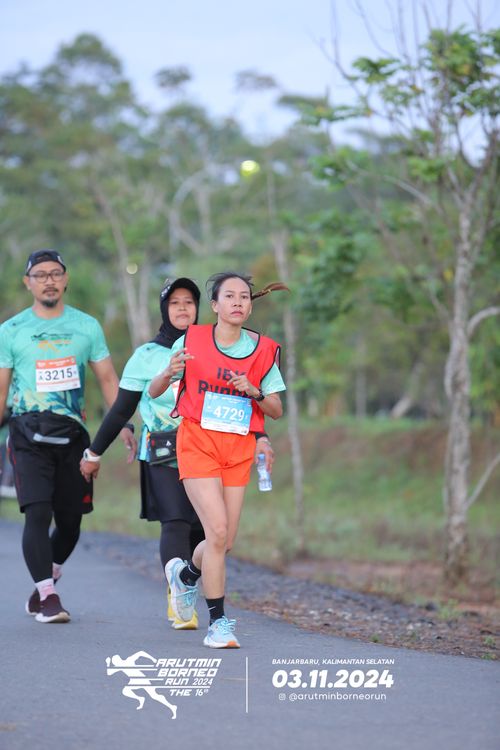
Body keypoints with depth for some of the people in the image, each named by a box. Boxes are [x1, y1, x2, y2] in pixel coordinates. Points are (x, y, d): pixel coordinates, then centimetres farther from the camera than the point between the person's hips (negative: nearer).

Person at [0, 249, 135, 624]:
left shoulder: (87, 326, 9)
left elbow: (108, 378, 10)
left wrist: (123, 425, -1)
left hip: (73, 434, 2)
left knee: (70, 520, 7)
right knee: (38, 515, -15)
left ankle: (44, 587, 28)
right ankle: (48, 598, -12)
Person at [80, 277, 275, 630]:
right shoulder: (147, 356, 5)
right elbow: (121, 410, 10)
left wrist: (259, 437, -3)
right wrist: (94, 453, 12)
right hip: (162, 456, -2)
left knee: (202, 530, 0)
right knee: (175, 524, -18)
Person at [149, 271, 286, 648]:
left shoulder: (263, 351, 4)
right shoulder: (191, 341, -2)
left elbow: (277, 410, 6)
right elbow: (154, 391, 4)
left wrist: (254, 392, -14)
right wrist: (169, 372, -18)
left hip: (239, 450, 3)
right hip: (198, 443, -3)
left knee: (226, 540, 4)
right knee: (218, 531, -17)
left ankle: (186, 574, 38)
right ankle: (218, 622, -6)